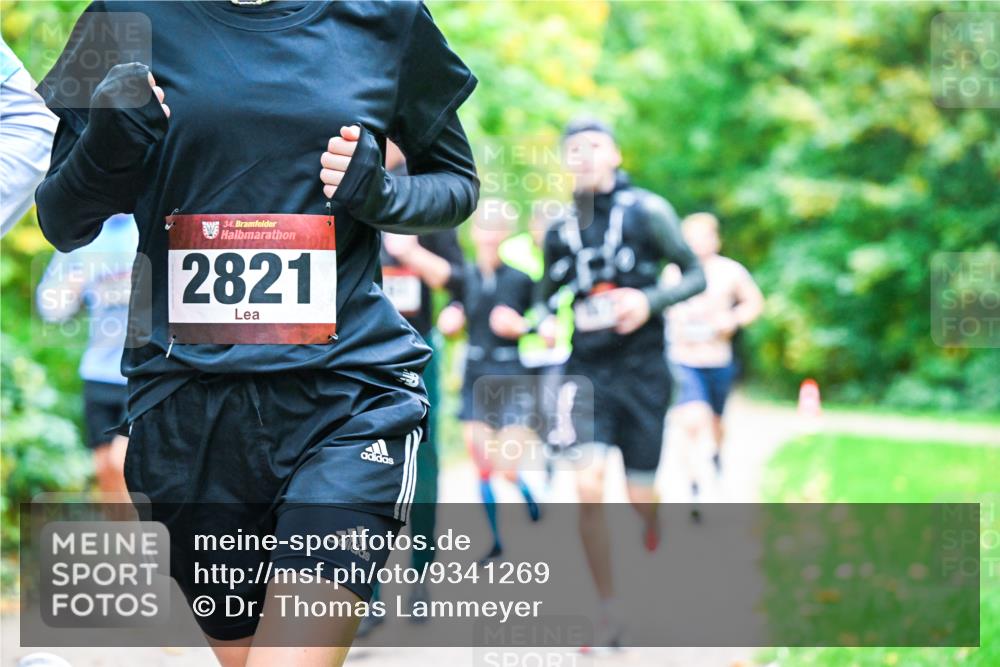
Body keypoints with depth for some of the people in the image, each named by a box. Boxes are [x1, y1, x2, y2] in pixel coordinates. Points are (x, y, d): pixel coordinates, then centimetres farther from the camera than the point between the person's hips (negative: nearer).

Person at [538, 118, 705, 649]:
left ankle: (653, 526, 42)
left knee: (640, 496, 2)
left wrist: (650, 301, -17)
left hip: (642, 370, -2)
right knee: (588, 489, -15)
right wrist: (547, 322, -2)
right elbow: (548, 293, 21)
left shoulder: (647, 212, -4)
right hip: (587, 370, 2)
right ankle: (608, 610, -3)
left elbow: (695, 275, 0)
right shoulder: (560, 231, 6)